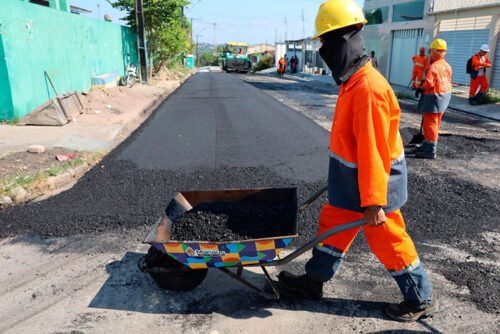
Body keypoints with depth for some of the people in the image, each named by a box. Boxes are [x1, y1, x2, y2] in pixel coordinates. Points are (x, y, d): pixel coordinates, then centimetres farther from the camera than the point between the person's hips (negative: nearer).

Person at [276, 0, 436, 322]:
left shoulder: (368, 87, -27)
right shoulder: (353, 80, 5)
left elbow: (373, 152, -27)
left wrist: (373, 202, -23)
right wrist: (341, 176, 23)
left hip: (372, 183, -9)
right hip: (351, 180, 9)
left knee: (388, 241, 7)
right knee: (332, 224, 17)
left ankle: (421, 299, 28)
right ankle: (314, 280, 34)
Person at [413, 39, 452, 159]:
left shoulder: (434, 67, -20)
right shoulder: (447, 65, 7)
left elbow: (429, 83, -25)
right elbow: (448, 81, 13)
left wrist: (421, 88, -5)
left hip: (434, 98, -9)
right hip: (445, 96, 9)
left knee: (430, 124, -5)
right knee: (434, 123, 18)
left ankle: (430, 151, -3)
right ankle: (427, 145, 31)